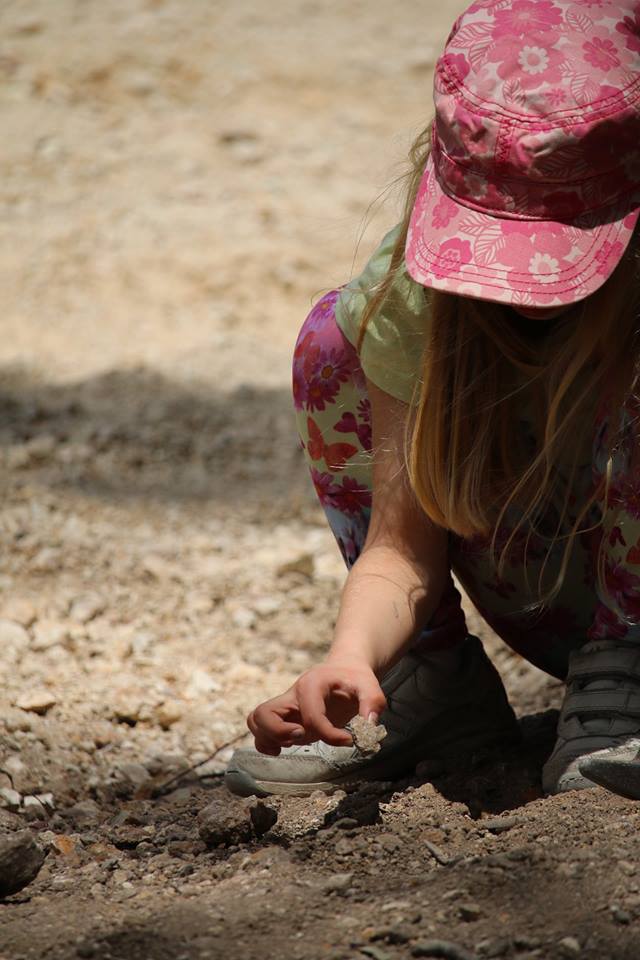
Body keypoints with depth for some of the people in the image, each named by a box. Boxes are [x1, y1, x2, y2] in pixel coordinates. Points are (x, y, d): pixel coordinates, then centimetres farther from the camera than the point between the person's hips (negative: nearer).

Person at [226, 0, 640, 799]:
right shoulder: (416, 286, -19)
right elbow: (401, 547, -18)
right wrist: (352, 653, -39)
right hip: (556, 600, 4)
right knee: (335, 338, -12)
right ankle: (433, 687, -6)